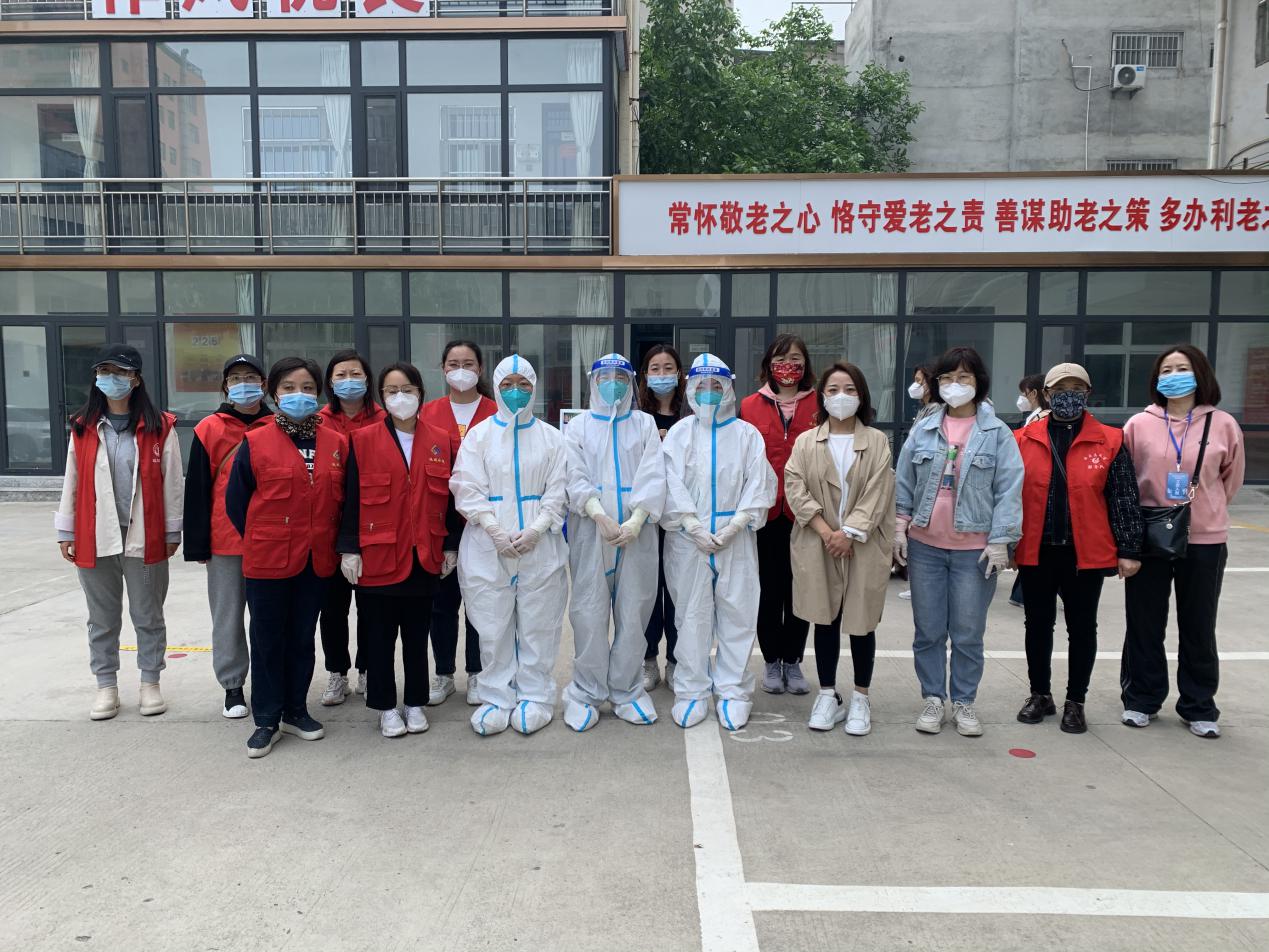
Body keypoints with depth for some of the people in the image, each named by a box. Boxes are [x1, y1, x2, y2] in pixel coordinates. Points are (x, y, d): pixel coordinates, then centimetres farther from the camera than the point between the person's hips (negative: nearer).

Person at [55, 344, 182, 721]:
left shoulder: (160, 427, -3)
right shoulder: (82, 427, 5)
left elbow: (171, 483, -1)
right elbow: (71, 482, 8)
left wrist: (172, 532, -1)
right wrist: (65, 531, 6)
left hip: (145, 538, -2)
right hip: (94, 538, 2)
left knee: (148, 615, 10)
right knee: (103, 618, 13)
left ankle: (150, 682, 22)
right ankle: (106, 685, 24)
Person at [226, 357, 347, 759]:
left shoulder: (337, 444, 2)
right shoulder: (255, 443, -5)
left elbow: (344, 500, 8)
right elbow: (235, 501, 0)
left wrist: (335, 544, 3)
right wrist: (258, 540, 3)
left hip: (316, 560, 3)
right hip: (267, 560, -2)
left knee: (303, 637, 14)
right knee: (268, 639, 7)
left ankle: (295, 710, 30)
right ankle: (267, 720, 20)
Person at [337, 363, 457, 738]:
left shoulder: (440, 440, 4)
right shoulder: (362, 440, -2)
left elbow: (449, 496, 7)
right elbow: (351, 498, -2)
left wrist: (451, 545, 5)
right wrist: (349, 549, -6)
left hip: (424, 557, 2)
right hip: (377, 556, -2)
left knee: (417, 634, 12)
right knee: (380, 636, 7)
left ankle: (415, 703, 25)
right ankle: (386, 707, 20)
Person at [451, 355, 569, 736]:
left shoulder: (551, 437, 8)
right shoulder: (479, 434, 6)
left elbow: (558, 491, 3)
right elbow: (468, 490, -1)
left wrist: (535, 530, -11)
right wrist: (496, 532, -13)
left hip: (540, 546, 0)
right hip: (488, 547, 0)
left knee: (537, 626, 4)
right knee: (493, 626, 4)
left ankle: (535, 697, 17)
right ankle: (496, 698, 17)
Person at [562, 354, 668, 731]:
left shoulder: (644, 424, 11)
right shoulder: (578, 426, 10)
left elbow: (653, 477, 0)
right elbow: (575, 478, -1)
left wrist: (635, 522, -14)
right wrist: (601, 516, -17)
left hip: (636, 531, 1)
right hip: (590, 530, -1)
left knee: (633, 612, 4)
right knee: (589, 612, -1)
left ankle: (626, 689, 16)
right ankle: (586, 692, 10)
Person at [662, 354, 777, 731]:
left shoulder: (747, 434, 6)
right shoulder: (679, 433, 6)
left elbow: (758, 485, 0)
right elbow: (672, 485, -2)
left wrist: (733, 527, -11)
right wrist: (696, 528, -12)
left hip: (735, 539, 0)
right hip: (689, 537, 0)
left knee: (738, 613, 2)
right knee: (691, 614, 4)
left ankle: (733, 691, 13)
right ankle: (691, 691, 13)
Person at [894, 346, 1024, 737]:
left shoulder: (997, 433, -2)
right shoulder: (923, 430, 4)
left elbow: (1008, 490, -5)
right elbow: (904, 483, 8)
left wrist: (1000, 541, -10)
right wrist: (899, 528, 3)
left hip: (975, 549, -2)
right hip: (924, 545, 2)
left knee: (968, 632, 6)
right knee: (929, 629, 10)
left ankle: (963, 701, 22)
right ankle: (933, 698, 23)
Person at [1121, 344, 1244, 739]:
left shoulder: (1223, 425, -2)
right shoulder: (1139, 424, -2)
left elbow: (1230, 480, 11)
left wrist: (1204, 510, 11)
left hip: (1204, 541, 0)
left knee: (1198, 629, 11)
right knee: (1144, 626, 10)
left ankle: (1199, 706, 25)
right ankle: (1141, 699, 24)